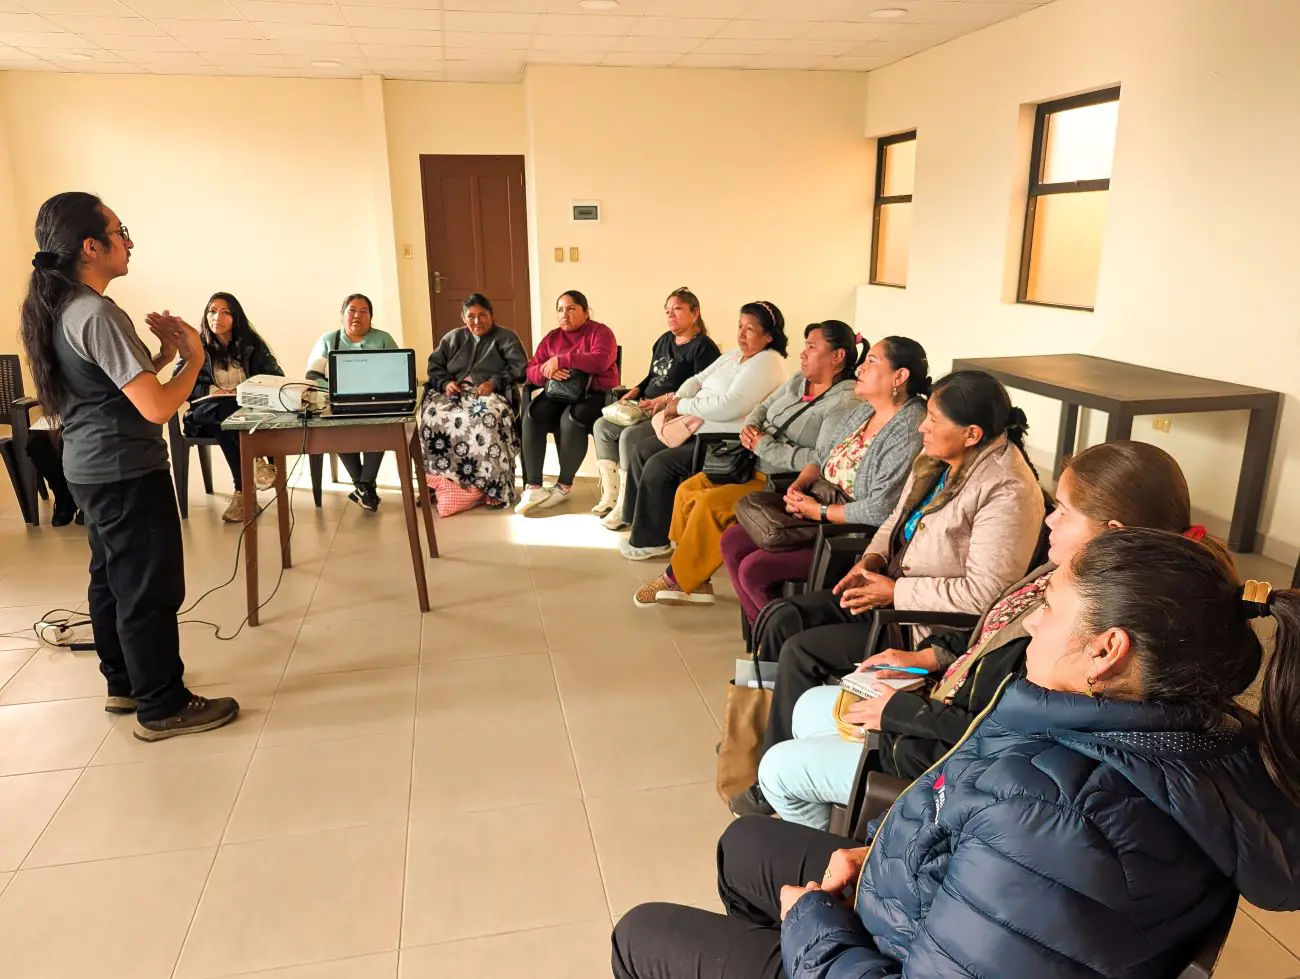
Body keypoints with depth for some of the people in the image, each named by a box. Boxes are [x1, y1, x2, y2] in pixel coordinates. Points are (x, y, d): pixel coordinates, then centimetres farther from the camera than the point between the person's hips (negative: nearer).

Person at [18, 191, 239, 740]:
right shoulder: (98, 314, -22)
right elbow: (157, 408, -26)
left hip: (89, 468, 10)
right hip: (127, 473, -10)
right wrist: (193, 356, -11)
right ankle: (163, 707, 9)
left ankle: (123, 684, 33)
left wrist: (164, 354, 6)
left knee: (111, 579, 19)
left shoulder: (55, 309, 8)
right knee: (151, 589, -1)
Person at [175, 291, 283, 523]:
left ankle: (243, 491, -38)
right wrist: (213, 391, -15)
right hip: (208, 413, -1)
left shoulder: (251, 344, 8)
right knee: (223, 410, -37)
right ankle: (255, 461, -43)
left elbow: (277, 378, 4)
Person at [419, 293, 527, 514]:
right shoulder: (453, 338, 24)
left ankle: (494, 487, -34)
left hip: (492, 394, -4)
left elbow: (519, 368, -2)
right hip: (455, 393, 4)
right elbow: (434, 365, 19)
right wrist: (445, 383, -3)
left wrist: (494, 382, -17)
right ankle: (443, 483, -25)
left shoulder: (506, 337, 11)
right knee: (432, 415, -30)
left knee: (484, 419, -40)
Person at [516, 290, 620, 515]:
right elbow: (531, 370, 7)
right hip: (559, 393, 5)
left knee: (571, 418, -36)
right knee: (532, 415, -25)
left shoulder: (600, 332, -1)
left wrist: (560, 360, -21)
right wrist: (546, 370, -18)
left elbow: (600, 361, -22)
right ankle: (533, 487, -27)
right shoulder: (552, 337, 15)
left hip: (594, 394, -5)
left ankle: (564, 486, -20)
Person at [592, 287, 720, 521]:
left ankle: (625, 505, -19)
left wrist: (664, 400, -26)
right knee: (602, 426, -3)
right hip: (646, 409, 10)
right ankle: (610, 494, 0)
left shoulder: (704, 347, -10)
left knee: (630, 436, -29)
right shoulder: (664, 340, 18)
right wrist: (634, 392, 8)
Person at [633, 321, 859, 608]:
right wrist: (750, 427, -5)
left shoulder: (845, 401, -17)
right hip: (755, 466, 9)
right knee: (688, 490, -1)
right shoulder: (799, 381, 9)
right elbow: (763, 408, 19)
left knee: (710, 503, -22)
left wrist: (766, 447, -20)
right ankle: (695, 581, 1)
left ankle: (677, 580, -3)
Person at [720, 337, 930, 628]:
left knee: (754, 569, -18)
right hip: (819, 519, 10)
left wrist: (818, 511, -18)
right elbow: (820, 459, 18)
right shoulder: (862, 411, 8)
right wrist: (799, 484, -4)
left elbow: (881, 511, -28)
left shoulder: (909, 432, -21)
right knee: (733, 541, 2)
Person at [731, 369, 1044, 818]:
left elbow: (983, 593, -25)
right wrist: (872, 560, -3)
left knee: (801, 652, -17)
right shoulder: (936, 460, 3)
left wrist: (896, 591, -20)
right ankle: (757, 726, 12)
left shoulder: (1007, 491, -22)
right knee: (784, 619, -6)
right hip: (890, 587, 9)